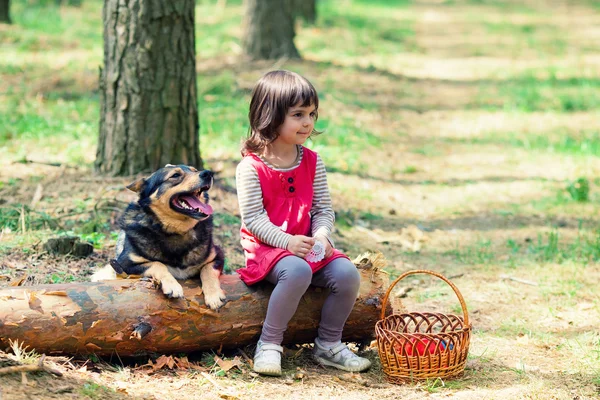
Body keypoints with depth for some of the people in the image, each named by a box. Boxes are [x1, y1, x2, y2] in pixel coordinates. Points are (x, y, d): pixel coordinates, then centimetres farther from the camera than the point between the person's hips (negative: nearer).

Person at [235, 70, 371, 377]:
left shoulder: (312, 162, 8)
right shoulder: (251, 167, -9)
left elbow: (324, 209, 8)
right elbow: (252, 218, -14)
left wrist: (321, 235, -13)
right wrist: (287, 241, -25)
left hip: (308, 245, 6)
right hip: (266, 247, -6)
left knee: (348, 274, -17)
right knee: (298, 271, -37)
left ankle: (328, 345, 4)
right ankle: (269, 345, -21)